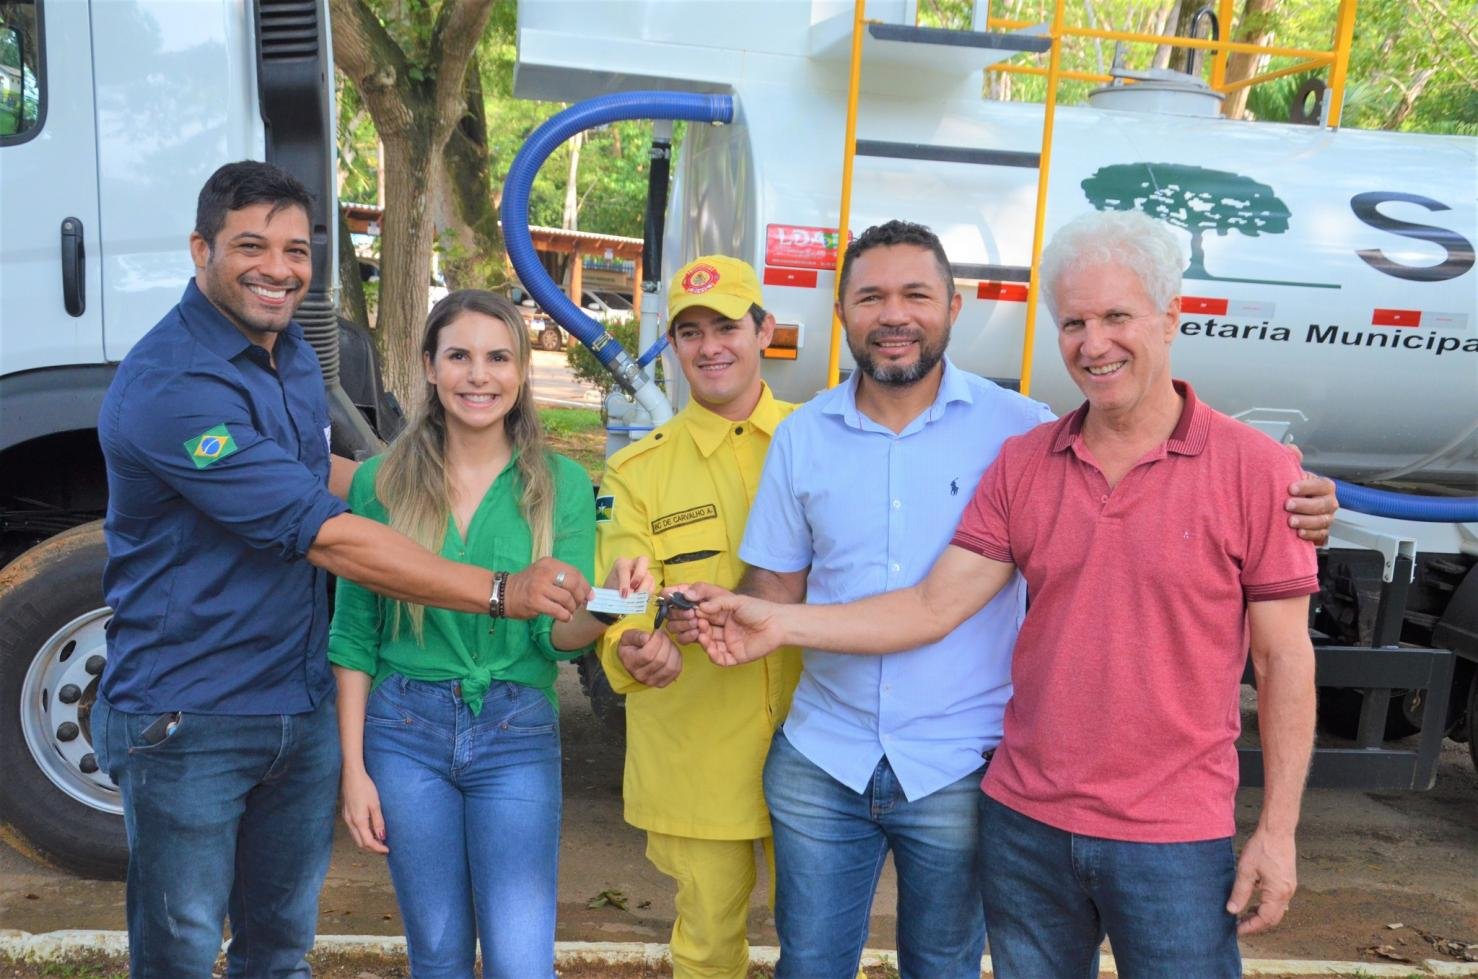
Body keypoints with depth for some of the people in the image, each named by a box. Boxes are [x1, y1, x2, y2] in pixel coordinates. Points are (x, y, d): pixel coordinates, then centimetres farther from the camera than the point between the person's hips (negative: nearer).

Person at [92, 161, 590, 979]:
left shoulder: (292, 351, 7)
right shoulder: (169, 386, -22)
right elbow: (323, 536, -27)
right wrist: (501, 592, -27)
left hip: (303, 710, 8)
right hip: (187, 721, -7)